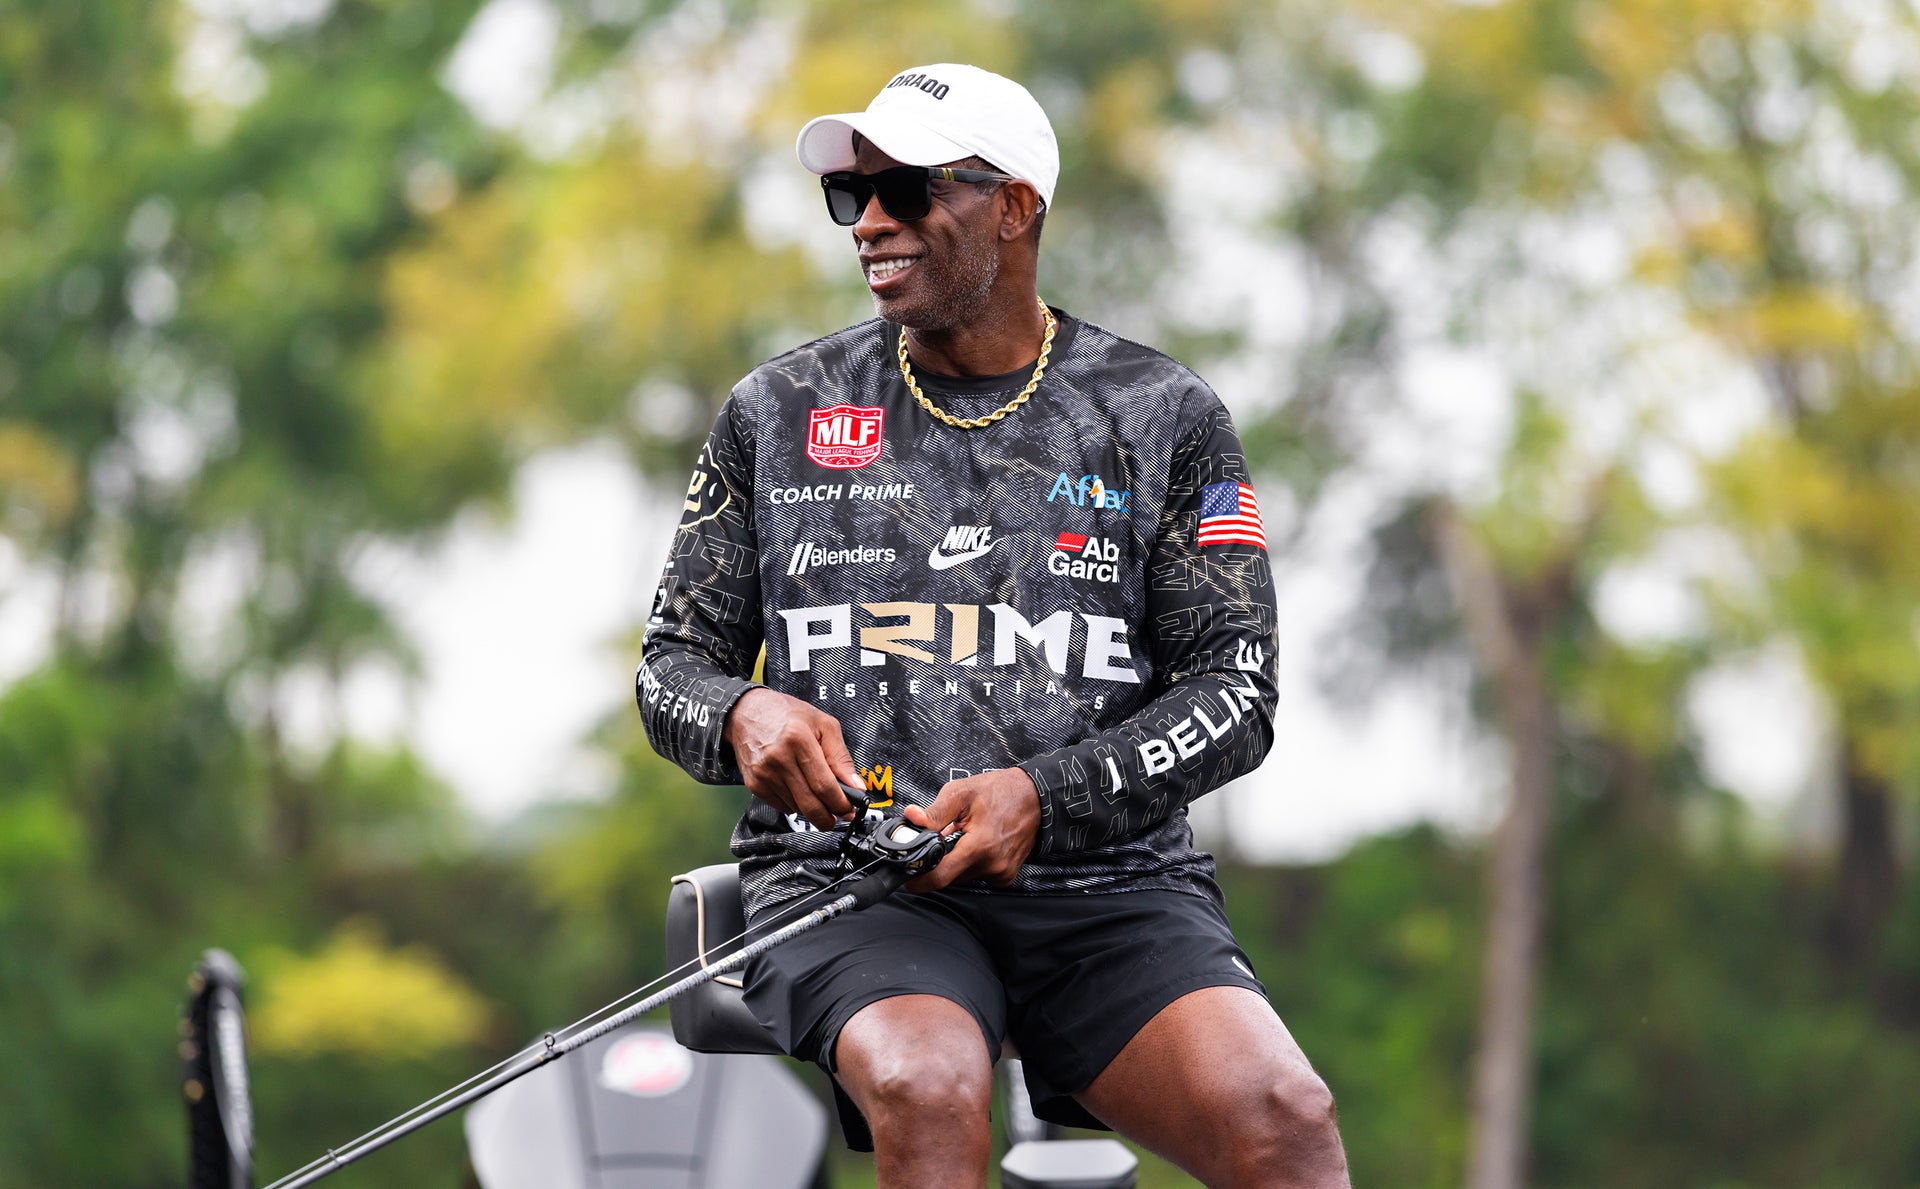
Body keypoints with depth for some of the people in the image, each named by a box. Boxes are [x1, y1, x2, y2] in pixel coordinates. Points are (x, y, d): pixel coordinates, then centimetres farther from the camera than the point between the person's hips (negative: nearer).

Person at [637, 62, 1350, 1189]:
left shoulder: (1163, 417, 9)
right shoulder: (780, 413, 13)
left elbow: (1235, 691, 4)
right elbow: (673, 664, 15)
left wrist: (1045, 796, -13)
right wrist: (741, 715, -10)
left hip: (1110, 884, 0)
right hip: (849, 877, 0)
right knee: (928, 1084, -36)